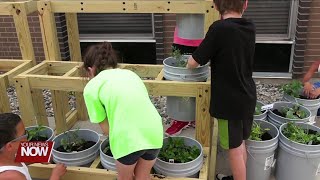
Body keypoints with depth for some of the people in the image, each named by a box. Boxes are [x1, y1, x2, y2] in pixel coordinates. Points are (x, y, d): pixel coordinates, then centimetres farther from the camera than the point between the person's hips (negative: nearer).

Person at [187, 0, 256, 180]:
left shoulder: (219, 28, -20)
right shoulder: (250, 28, 0)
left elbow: (194, 62, -14)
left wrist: (188, 65, 6)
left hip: (229, 101, -7)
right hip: (248, 98, 7)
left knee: (235, 150, 8)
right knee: (241, 144, 23)